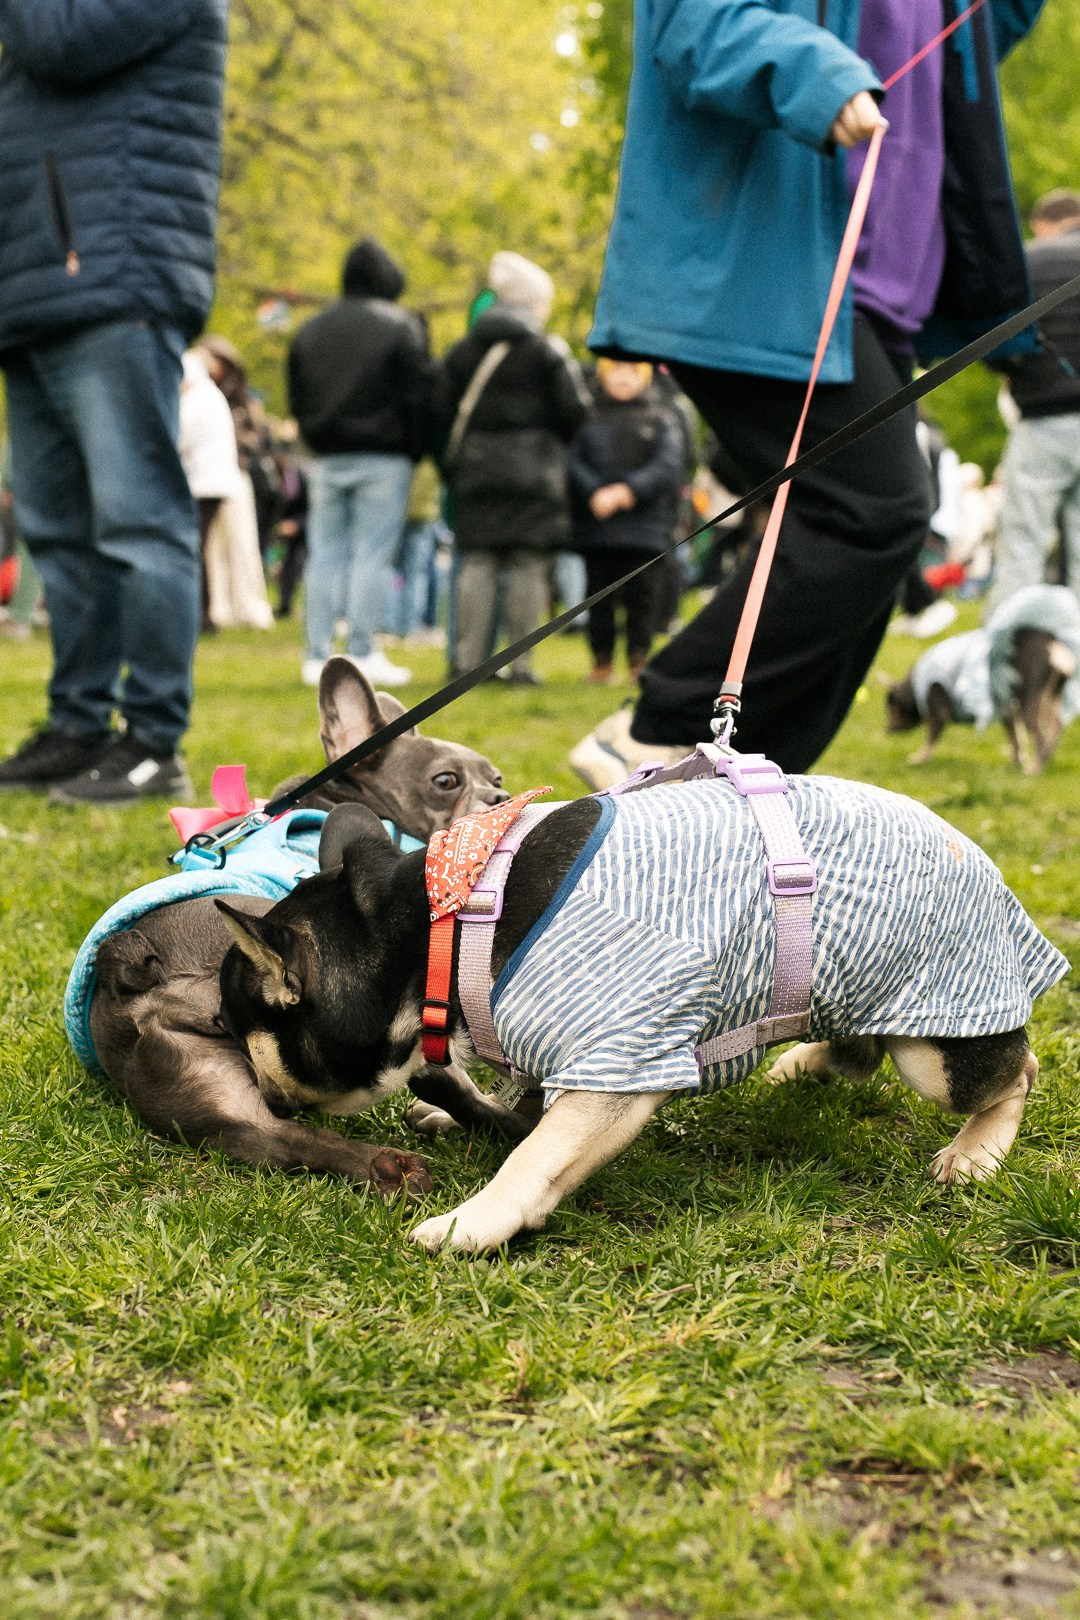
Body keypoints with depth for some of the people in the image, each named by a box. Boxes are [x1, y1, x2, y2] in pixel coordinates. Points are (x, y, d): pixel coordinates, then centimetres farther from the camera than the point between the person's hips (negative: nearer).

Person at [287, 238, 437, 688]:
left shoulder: (310, 330, 13)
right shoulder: (401, 328, -4)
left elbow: (297, 399, 15)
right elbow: (420, 395, -7)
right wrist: (416, 449, 3)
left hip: (328, 460, 5)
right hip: (383, 460, -5)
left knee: (325, 555, 6)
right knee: (372, 554, -4)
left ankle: (318, 655, 4)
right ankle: (362, 653, -7)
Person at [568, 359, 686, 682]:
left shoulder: (662, 420, 8)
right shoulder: (587, 418, 10)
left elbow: (668, 465, -4)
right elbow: (572, 460, 0)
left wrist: (628, 490, -16)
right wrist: (595, 494, -17)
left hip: (644, 525, -1)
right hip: (595, 525, 1)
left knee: (641, 595, -1)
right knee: (599, 595, 5)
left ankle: (639, 661, 5)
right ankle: (602, 661, 12)